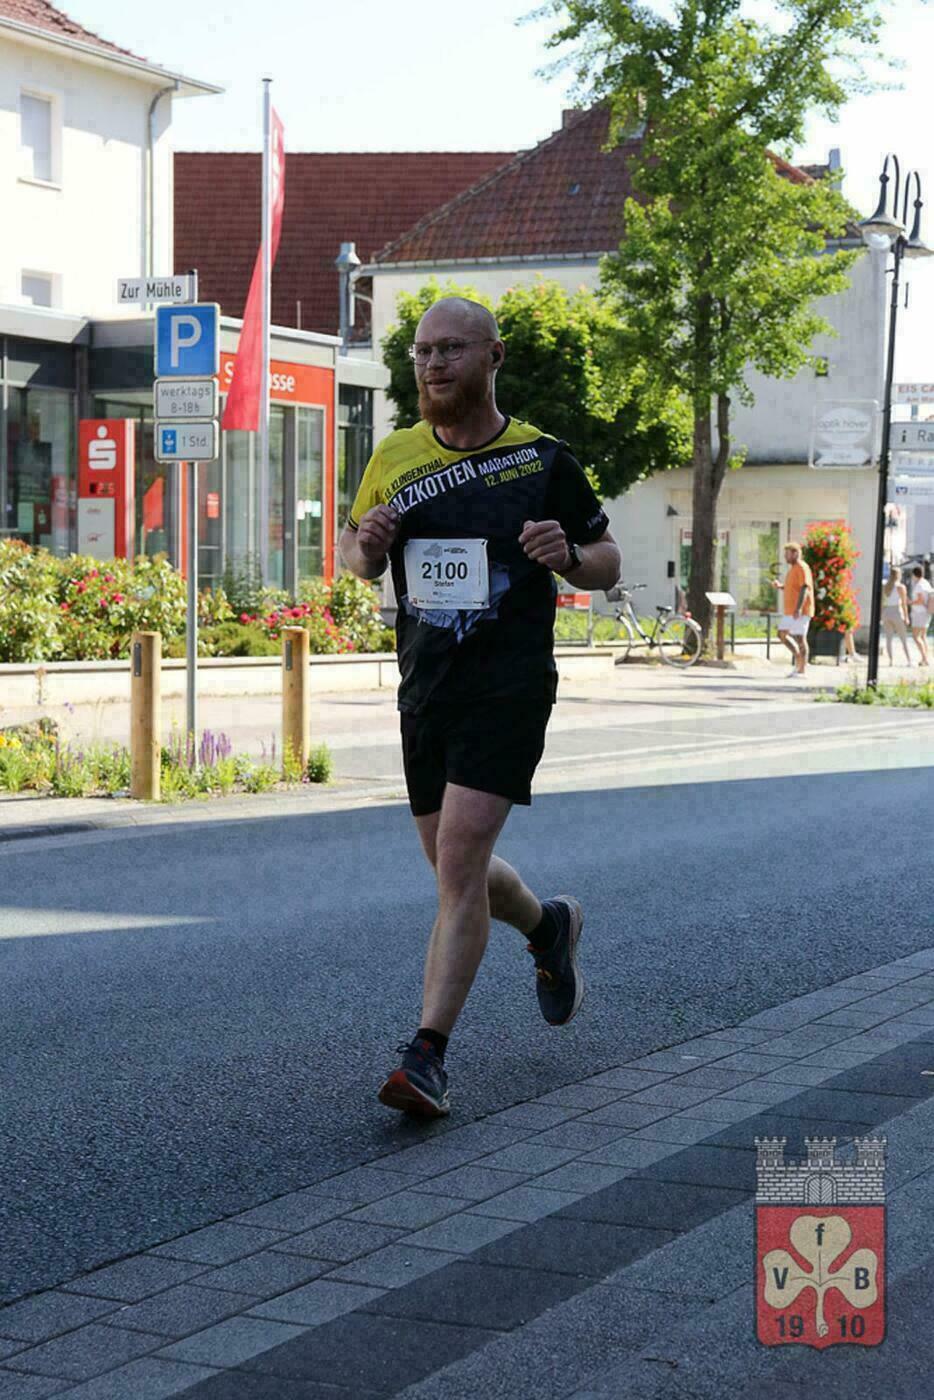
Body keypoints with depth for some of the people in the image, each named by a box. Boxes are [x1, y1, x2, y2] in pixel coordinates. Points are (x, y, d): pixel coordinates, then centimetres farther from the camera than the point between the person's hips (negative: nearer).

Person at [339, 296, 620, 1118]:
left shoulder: (543, 460, -4)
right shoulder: (395, 458, 6)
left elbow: (608, 562, 6)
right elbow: (356, 558, 18)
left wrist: (569, 555, -17)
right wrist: (368, 544, -6)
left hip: (511, 687, -5)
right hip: (425, 689, 5)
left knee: (460, 863, -16)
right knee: (456, 871, 15)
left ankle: (428, 1057, -13)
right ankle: (548, 927, 47)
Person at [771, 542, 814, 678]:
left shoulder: (802, 568, -12)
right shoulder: (793, 568, 18)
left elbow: (804, 588, -21)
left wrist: (798, 609, -28)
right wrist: (780, 586, 10)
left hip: (800, 611, -10)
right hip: (790, 611, 10)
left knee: (800, 637, -7)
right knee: (782, 635, 10)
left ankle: (801, 670, -3)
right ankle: (799, 659, 19)